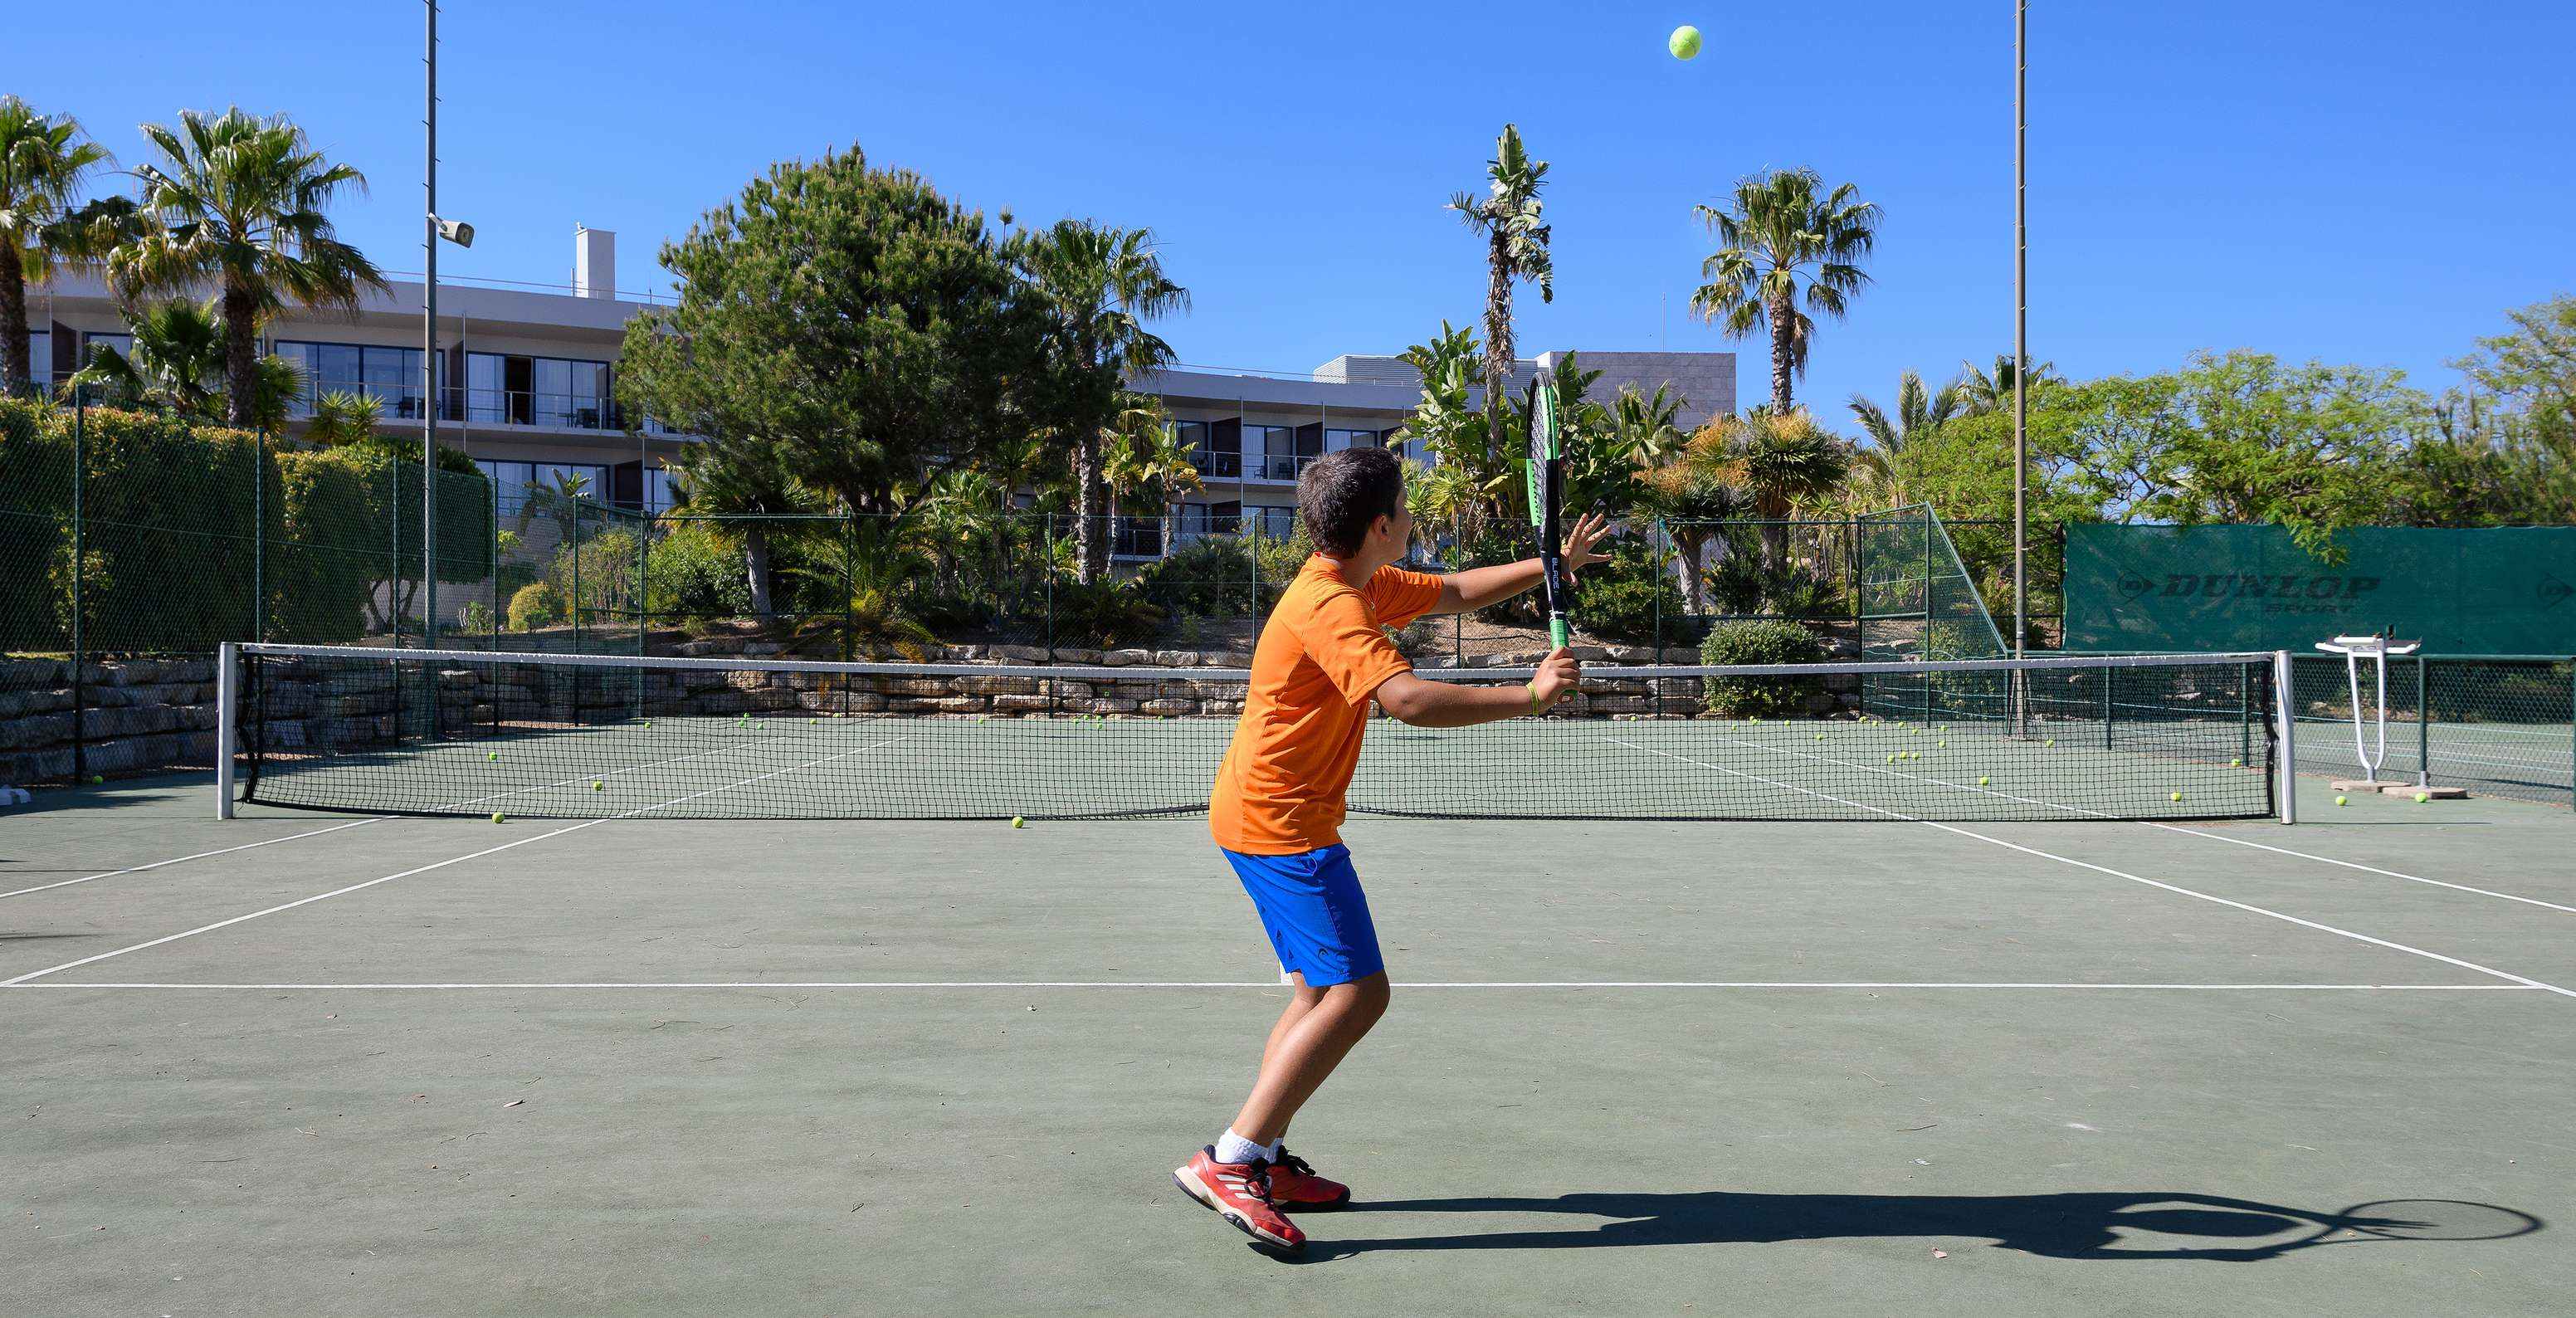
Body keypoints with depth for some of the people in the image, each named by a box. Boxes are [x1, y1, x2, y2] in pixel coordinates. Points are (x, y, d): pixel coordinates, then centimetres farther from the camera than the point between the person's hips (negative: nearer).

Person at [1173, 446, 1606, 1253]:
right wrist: (1528, 697, -30)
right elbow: (1408, 700, -35)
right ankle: (1228, 1162, -12)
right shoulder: (1332, 607, -22)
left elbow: (1454, 593, 25)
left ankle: (1263, 1160, 19)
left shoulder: (1363, 586, 11)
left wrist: (1554, 563, 19)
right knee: (1356, 994, -13)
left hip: (1260, 815, 11)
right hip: (1281, 822, -11)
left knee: (1323, 990, 15)